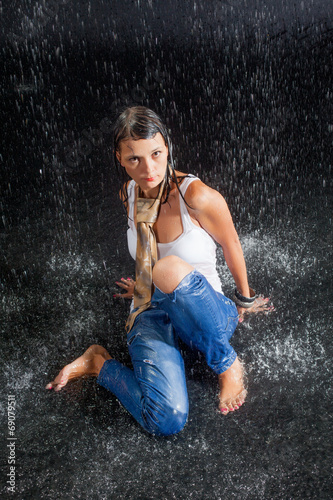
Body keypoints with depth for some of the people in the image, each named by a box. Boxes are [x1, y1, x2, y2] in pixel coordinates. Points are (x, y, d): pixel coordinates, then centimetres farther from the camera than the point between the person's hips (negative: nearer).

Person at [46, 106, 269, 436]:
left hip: (204, 314, -1)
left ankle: (227, 364, -15)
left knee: (171, 268, -42)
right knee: (166, 419, -30)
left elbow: (231, 248, -3)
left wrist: (244, 299, 12)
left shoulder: (198, 197, -21)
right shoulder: (128, 195, -3)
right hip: (150, 313, 2)